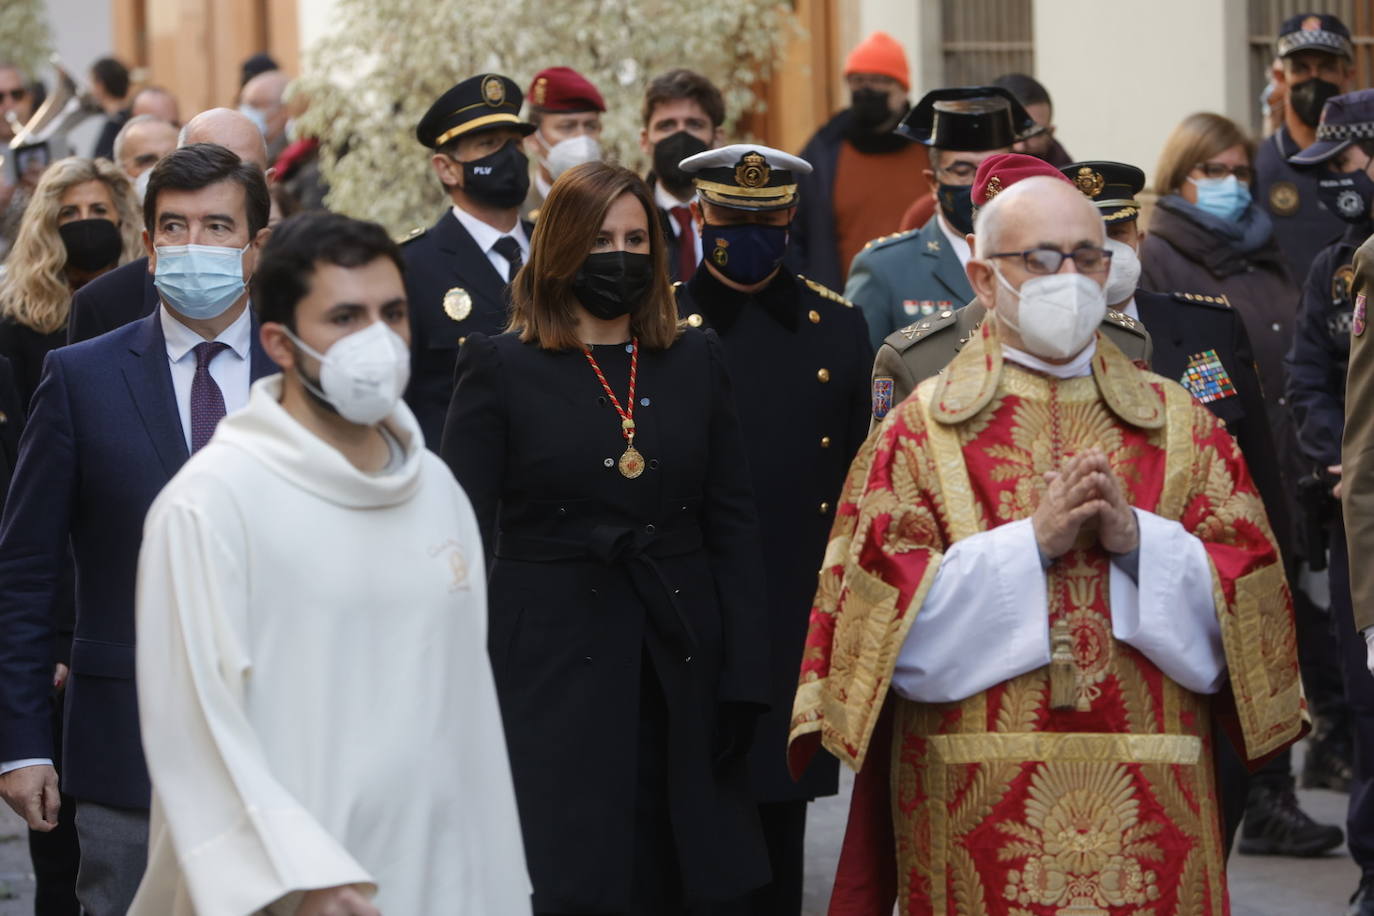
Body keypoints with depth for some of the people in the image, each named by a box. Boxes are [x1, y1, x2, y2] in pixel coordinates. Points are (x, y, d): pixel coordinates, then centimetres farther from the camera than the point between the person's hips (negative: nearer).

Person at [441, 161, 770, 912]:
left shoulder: (695, 362, 10)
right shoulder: (498, 368, 1)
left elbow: (732, 526, 9)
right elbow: (464, 534, -2)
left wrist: (743, 681, 0)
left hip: (680, 667, 3)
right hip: (551, 672, -3)